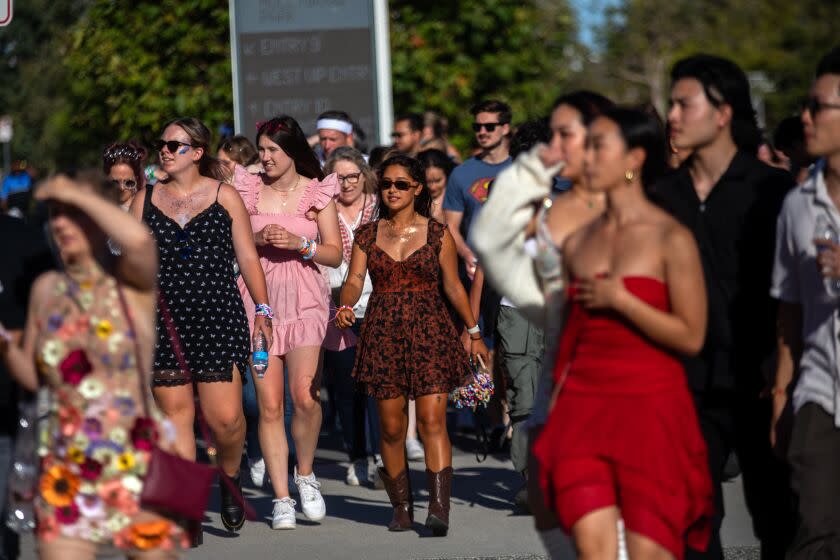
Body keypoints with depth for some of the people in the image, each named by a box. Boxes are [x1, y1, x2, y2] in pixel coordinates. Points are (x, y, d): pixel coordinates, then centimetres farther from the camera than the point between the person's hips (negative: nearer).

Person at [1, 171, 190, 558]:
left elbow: (139, 239, -30)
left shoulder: (131, 281, -5)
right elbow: (32, 376, 14)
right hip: (68, 469, 4)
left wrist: (76, 194, -19)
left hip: (138, 465, -4)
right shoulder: (46, 289, 8)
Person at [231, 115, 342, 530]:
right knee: (269, 404, -4)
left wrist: (300, 243, -12)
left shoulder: (317, 192, 5)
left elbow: (335, 254, 4)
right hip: (259, 300, 1)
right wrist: (257, 239, -9)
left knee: (304, 395, -17)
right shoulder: (248, 190, 7)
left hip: (304, 299, -1)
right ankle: (282, 498, 2)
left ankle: (304, 473, 9)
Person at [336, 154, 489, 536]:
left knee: (432, 421, -13)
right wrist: (346, 306, -20)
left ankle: (439, 508, -20)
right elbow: (354, 281, 1)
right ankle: (401, 508, 13)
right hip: (383, 335, 2)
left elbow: (453, 286, 9)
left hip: (429, 332, -2)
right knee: (392, 427, 2)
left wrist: (475, 333, 9)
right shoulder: (367, 235, 9)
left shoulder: (438, 234, 5)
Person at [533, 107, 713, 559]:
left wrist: (620, 300, -12)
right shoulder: (577, 242, 12)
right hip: (583, 403, 4)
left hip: (650, 407, -4)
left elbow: (691, 336, -9)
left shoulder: (671, 239, -4)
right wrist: (555, 409, 14)